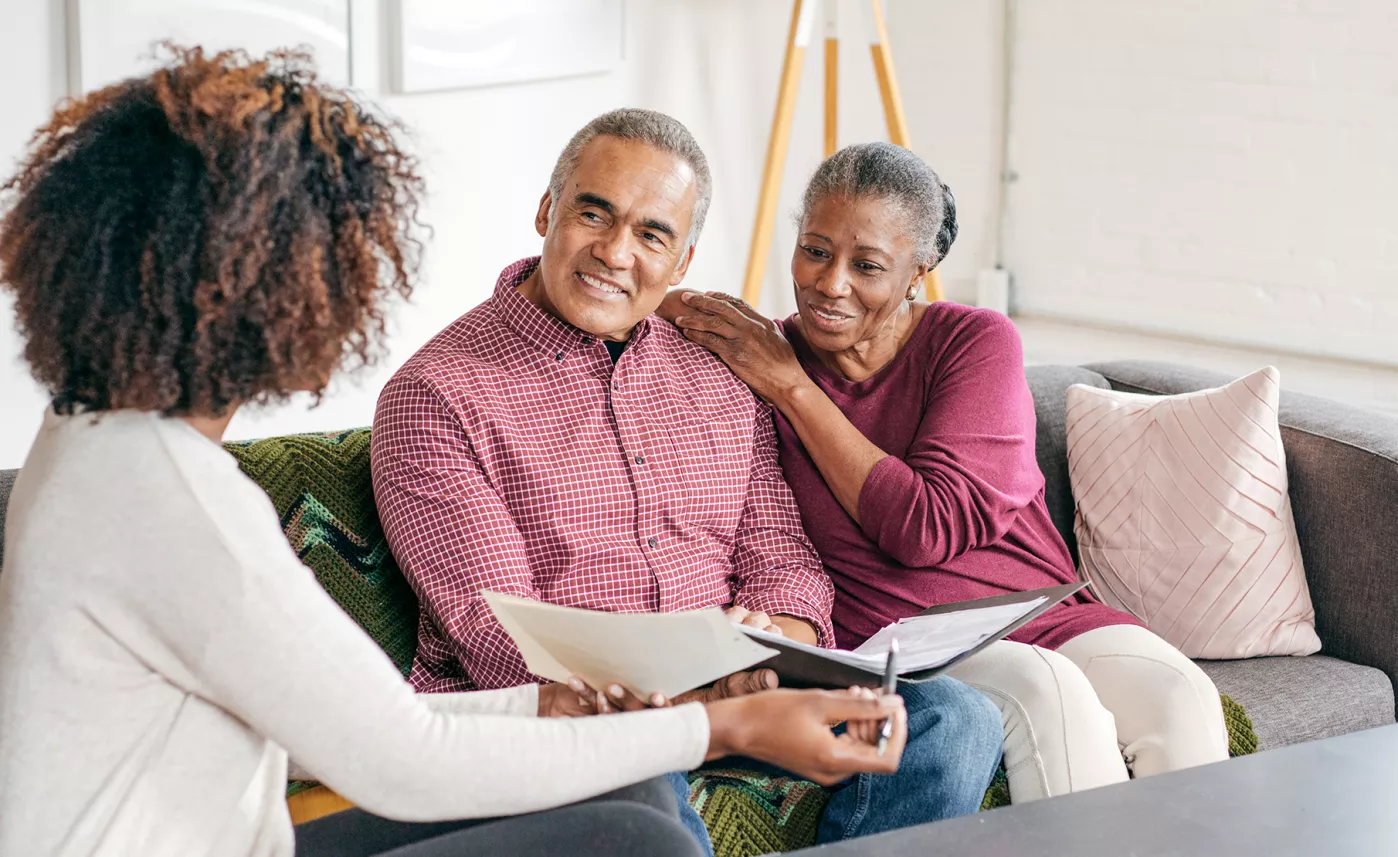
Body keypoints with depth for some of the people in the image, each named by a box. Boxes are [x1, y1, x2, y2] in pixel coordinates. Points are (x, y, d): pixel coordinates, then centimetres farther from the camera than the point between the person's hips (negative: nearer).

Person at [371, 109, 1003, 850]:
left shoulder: (720, 375, 18)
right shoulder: (435, 395, -3)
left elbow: (779, 557, 14)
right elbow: (495, 636, -12)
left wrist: (778, 640, -13)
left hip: (729, 696, 5)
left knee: (952, 720, -17)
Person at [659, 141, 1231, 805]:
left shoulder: (976, 342, 1)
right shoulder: (750, 365, 5)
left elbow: (929, 527, -11)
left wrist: (793, 389, -9)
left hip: (1045, 618, 2)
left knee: (1180, 699, -29)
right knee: (1045, 690, -33)